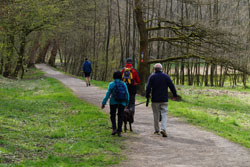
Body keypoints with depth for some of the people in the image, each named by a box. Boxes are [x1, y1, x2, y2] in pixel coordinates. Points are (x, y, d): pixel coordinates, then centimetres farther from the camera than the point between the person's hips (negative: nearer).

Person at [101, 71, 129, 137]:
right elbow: (127, 94, 3)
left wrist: (103, 103, -4)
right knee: (120, 117, 9)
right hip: (122, 103, 2)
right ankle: (119, 131, 6)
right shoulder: (124, 84, 1)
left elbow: (108, 94, -8)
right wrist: (127, 103, 16)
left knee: (113, 115, 16)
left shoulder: (111, 84, -5)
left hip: (113, 102, -2)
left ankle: (114, 128, 1)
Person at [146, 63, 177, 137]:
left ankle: (156, 130, 18)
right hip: (164, 100, 0)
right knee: (164, 114, 1)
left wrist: (147, 95, 5)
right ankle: (163, 129, -17)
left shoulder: (151, 77, -2)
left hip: (155, 99, 0)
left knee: (156, 115, 11)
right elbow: (172, 86, -2)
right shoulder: (166, 76, 0)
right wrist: (175, 95, 9)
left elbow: (148, 88, -9)